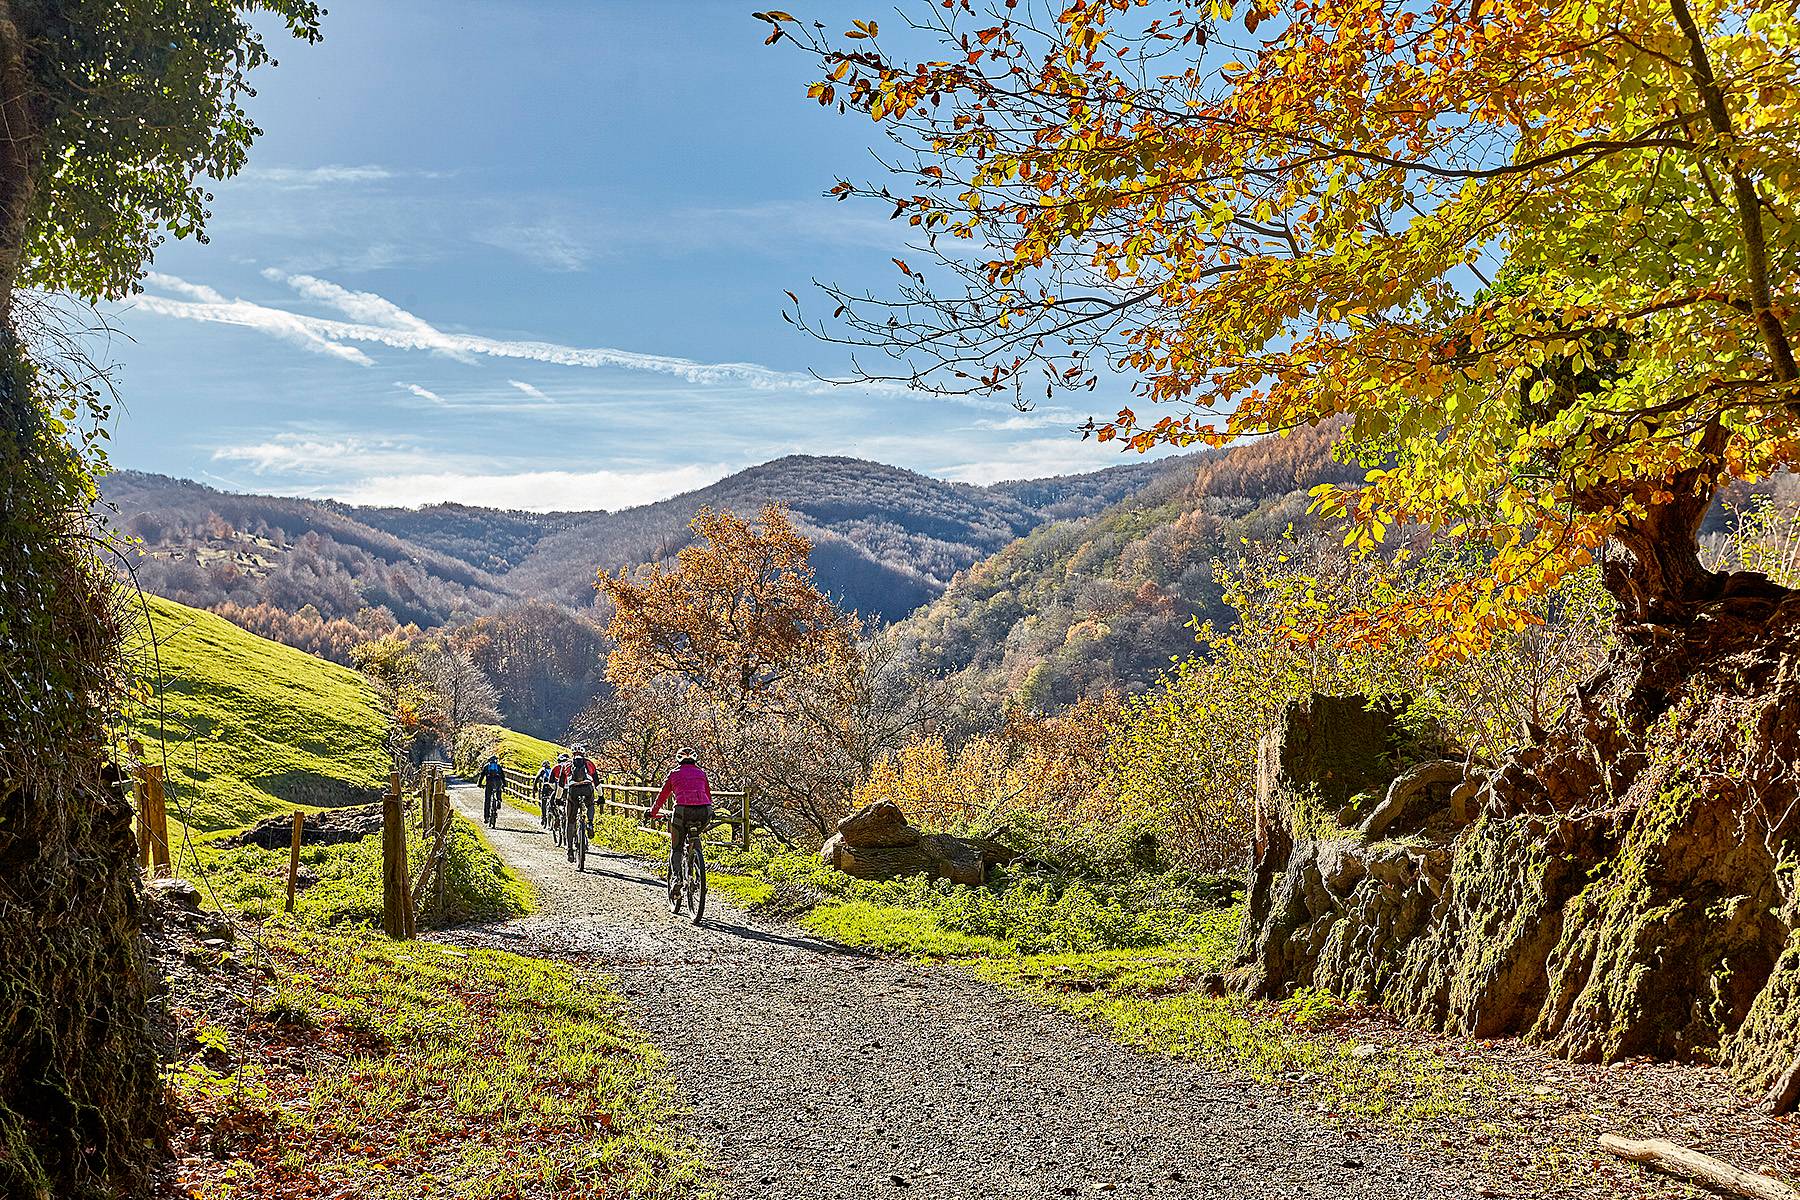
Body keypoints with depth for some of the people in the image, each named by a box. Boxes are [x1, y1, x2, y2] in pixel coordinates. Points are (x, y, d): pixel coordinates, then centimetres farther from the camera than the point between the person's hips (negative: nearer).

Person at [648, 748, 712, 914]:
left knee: (676, 849, 13)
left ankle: (675, 880, -6)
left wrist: (653, 813, 38)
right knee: (694, 838, 32)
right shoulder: (701, 773, 23)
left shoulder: (674, 774, 17)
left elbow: (662, 796, 22)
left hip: (682, 811, -2)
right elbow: (709, 796, 28)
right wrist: (709, 816, 43)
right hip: (703, 812, 2)